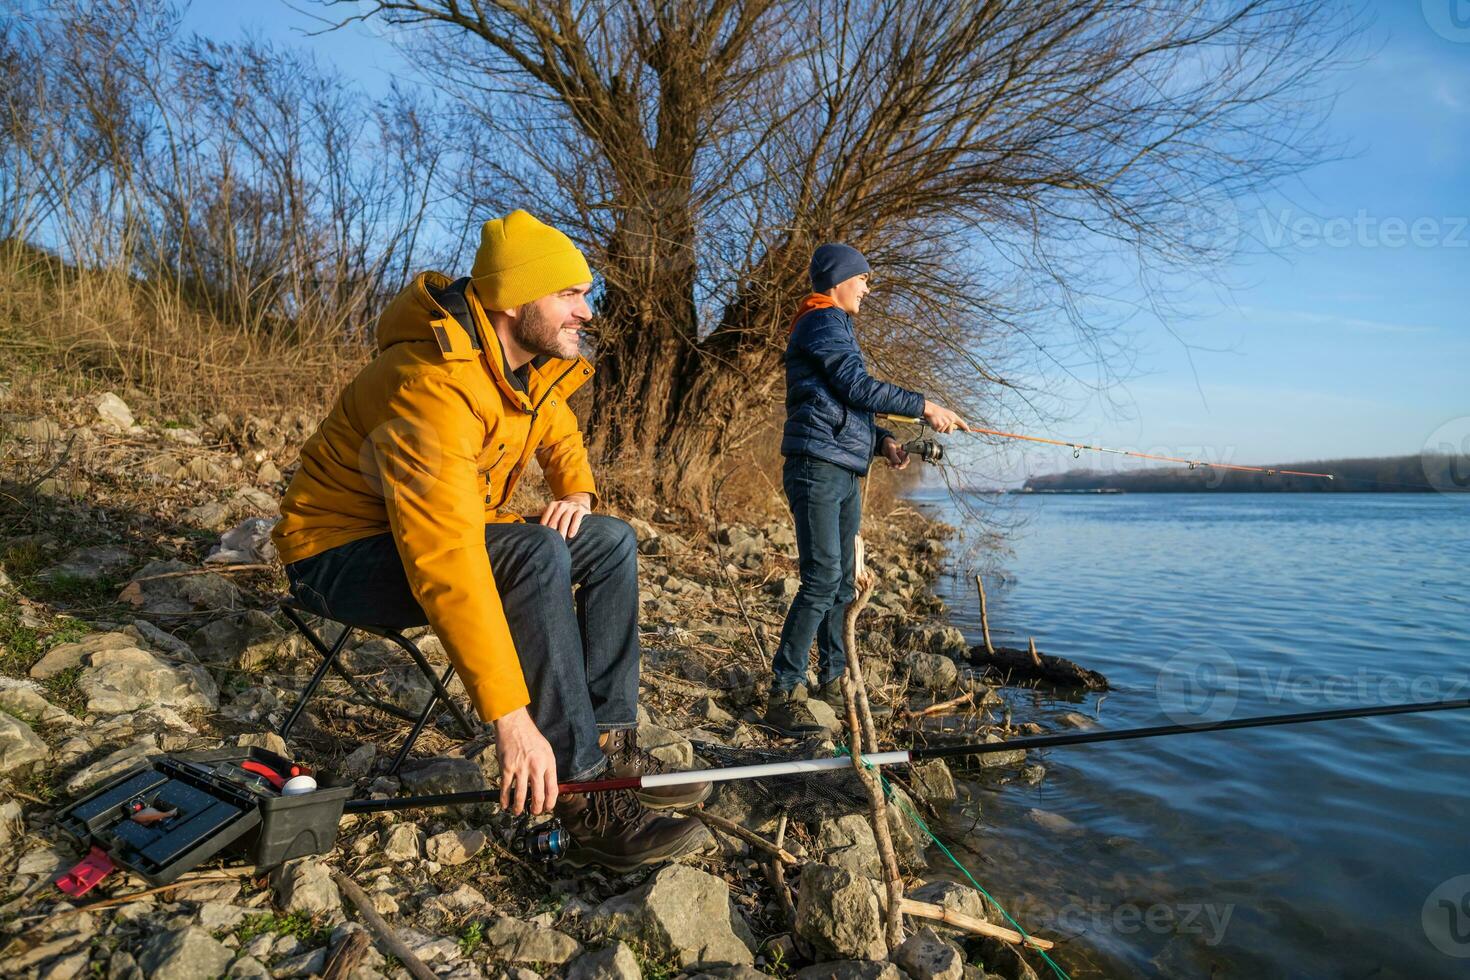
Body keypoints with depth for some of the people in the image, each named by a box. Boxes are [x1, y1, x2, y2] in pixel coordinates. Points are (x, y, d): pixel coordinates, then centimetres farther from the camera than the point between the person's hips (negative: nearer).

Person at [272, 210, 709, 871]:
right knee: (537, 554, -34)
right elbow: (445, 562, -40)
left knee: (612, 541, -3)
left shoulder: (535, 366, -3)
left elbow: (560, 437, 19)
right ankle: (580, 793, -26)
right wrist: (510, 716, -41)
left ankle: (608, 742, -6)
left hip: (451, 534, 9)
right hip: (339, 555, -8)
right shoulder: (434, 382, -31)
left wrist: (577, 494, -5)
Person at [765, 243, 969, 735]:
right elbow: (857, 385, -15)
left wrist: (881, 440, 13)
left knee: (842, 582, 10)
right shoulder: (824, 321, -3)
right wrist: (925, 407, -12)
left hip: (845, 473, 10)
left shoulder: (835, 328, 28)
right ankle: (783, 694, -10)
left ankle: (832, 683, 18)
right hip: (818, 468, -10)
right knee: (822, 579, -15)